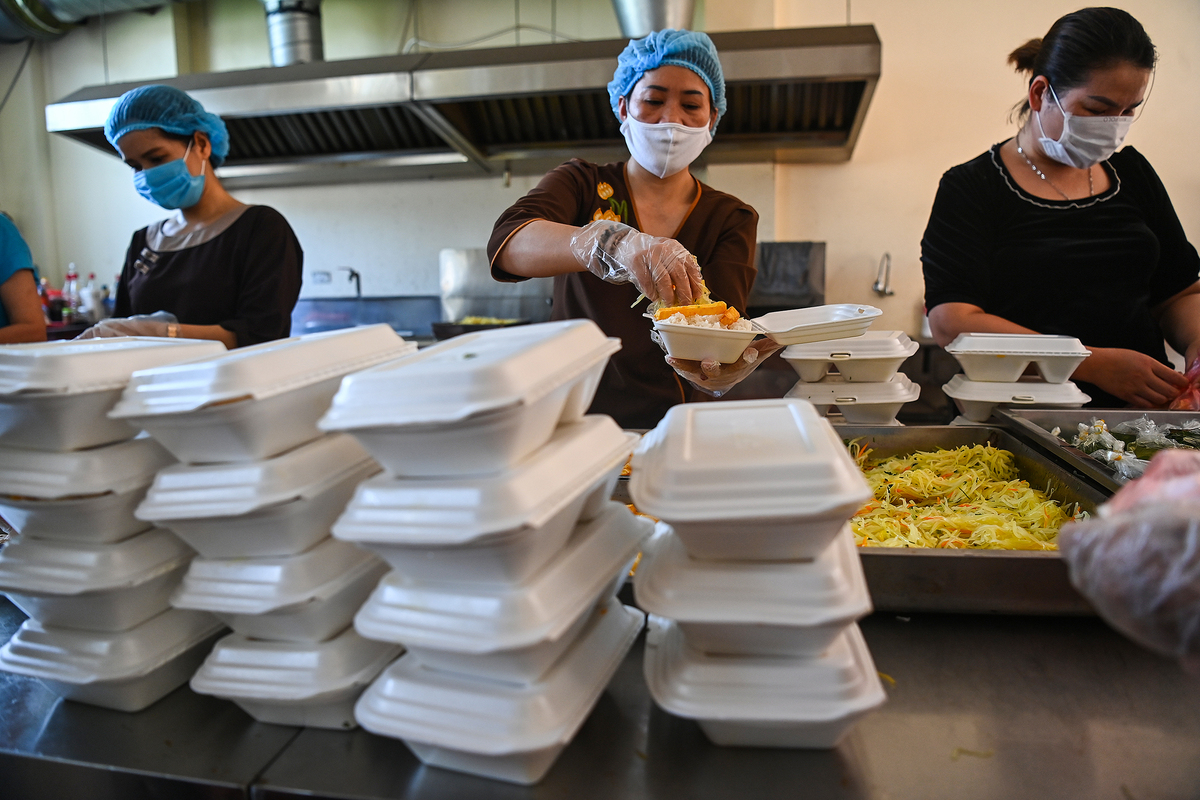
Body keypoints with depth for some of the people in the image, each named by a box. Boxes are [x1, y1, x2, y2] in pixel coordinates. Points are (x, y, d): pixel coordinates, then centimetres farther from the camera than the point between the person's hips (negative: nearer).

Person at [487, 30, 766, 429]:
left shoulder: (732, 219, 11)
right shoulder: (581, 183, 8)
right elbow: (507, 242, -14)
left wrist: (715, 364, -31)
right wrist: (613, 242, -33)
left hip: (666, 422, 1)